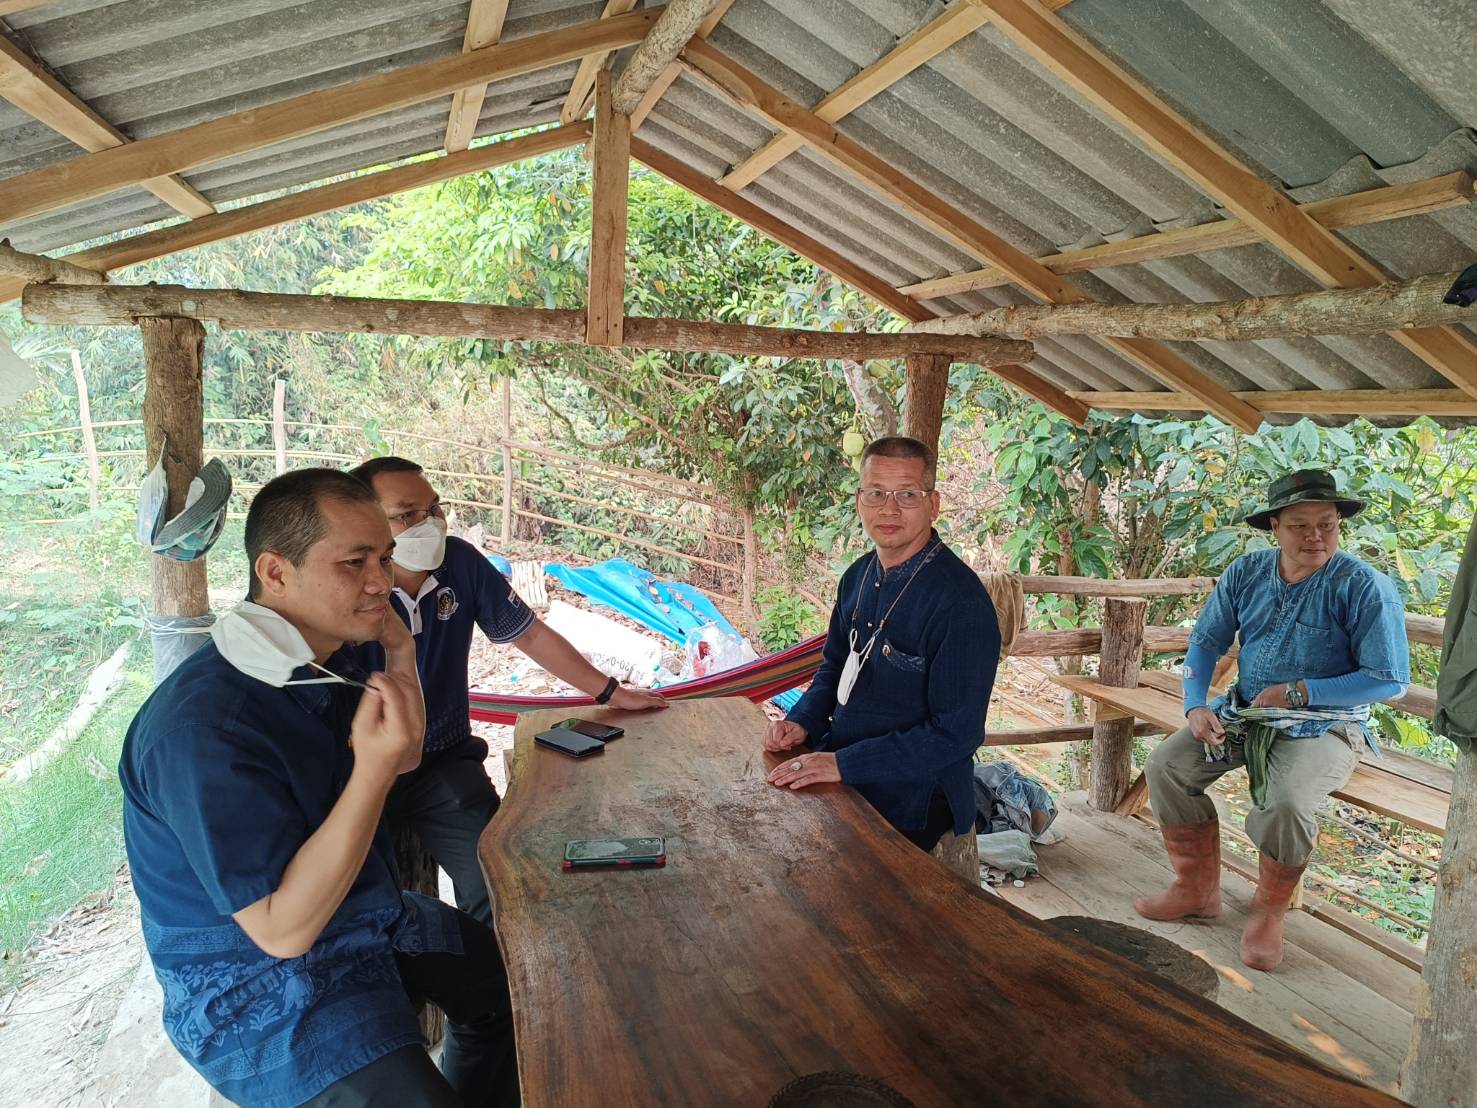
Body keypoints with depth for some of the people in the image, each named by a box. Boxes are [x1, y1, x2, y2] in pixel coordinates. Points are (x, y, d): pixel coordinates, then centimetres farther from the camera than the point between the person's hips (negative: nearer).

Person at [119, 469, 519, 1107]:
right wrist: (373, 767, -37)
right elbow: (282, 928, -30)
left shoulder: (322, 660, -4)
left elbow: (405, 761, 11)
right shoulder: (203, 727, -31)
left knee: (508, 989, 19)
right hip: (259, 984, -8)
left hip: (365, 913, 9)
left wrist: (402, 655, -5)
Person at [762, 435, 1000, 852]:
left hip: (908, 805, -7)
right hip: (839, 774, 7)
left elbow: (956, 734, -21)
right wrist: (802, 721, 1)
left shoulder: (961, 601, -21)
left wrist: (844, 765, -22)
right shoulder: (859, 576, 5)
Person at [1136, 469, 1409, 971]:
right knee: (1165, 766, -11)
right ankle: (1198, 889, 5)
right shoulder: (1246, 572, 0)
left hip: (1323, 725, -5)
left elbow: (1390, 680, -13)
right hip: (1244, 711, 5)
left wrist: (1299, 692, -16)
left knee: (1286, 802, -32)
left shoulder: (1365, 587, -14)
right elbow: (1207, 642, 6)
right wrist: (1195, 705, -10)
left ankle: (1269, 912, -3)